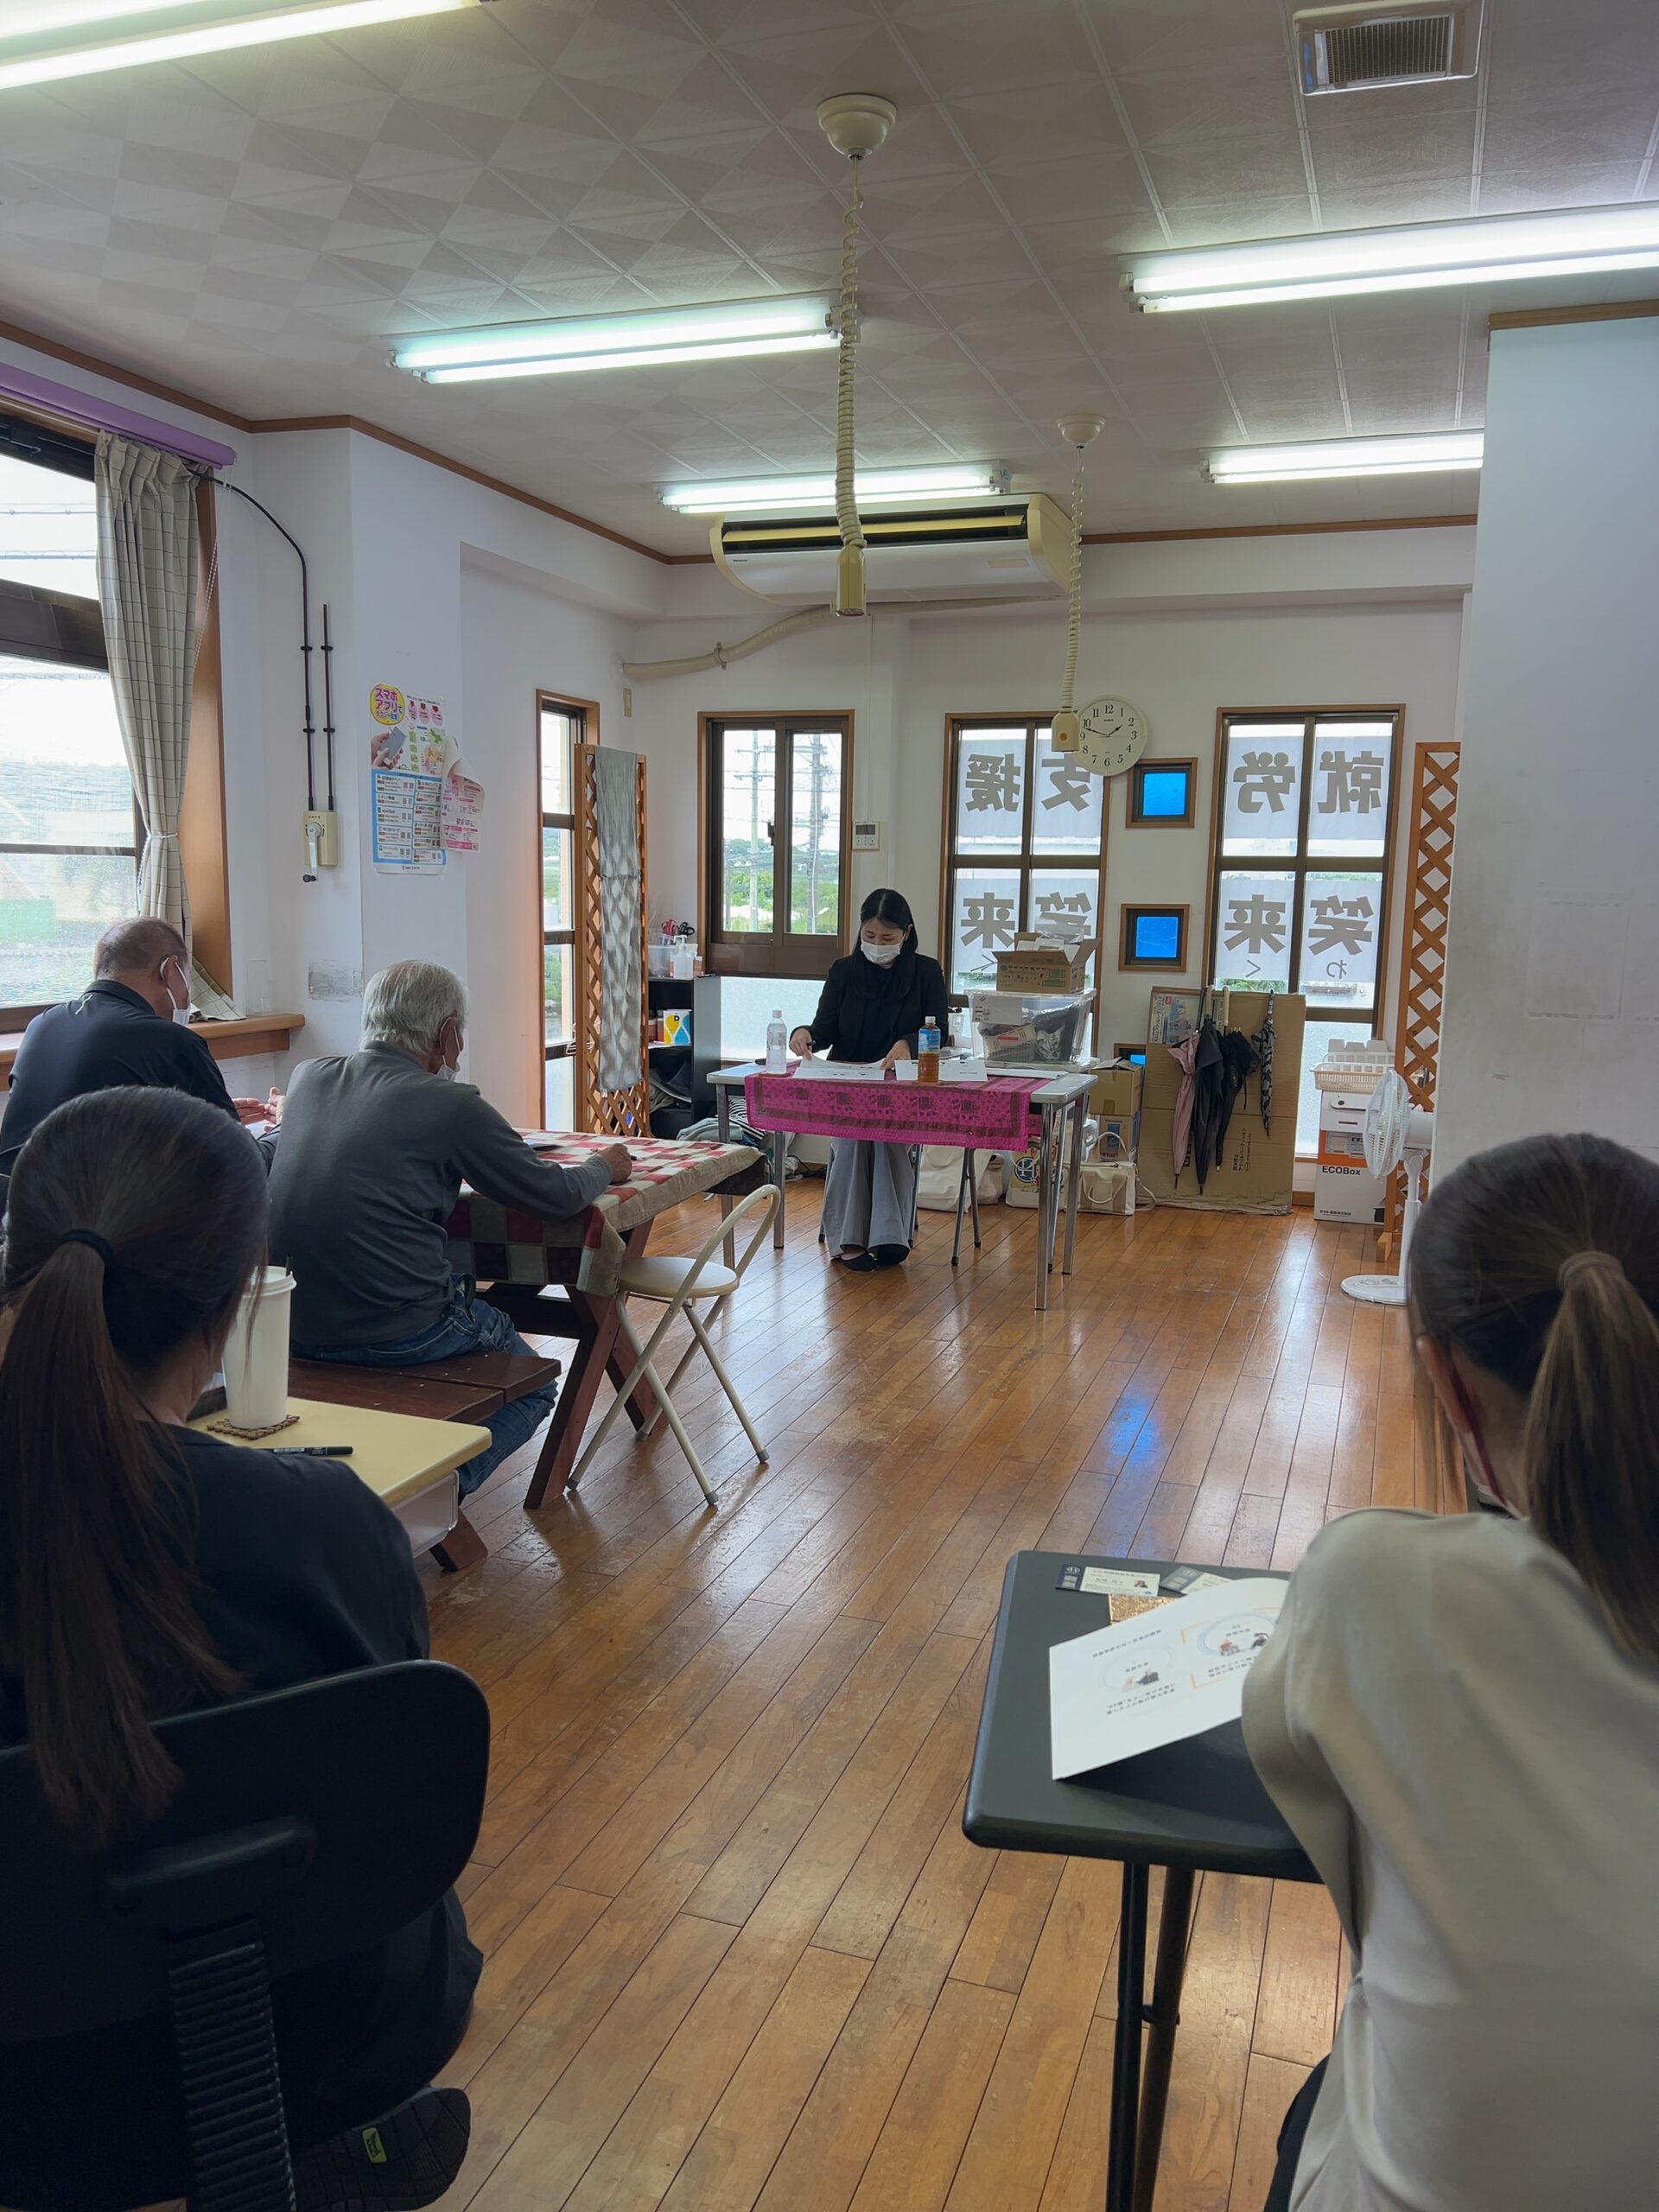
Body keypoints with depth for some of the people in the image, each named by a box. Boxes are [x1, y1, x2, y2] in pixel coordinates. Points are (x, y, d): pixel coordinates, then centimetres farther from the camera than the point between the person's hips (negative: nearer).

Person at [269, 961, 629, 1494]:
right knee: (532, 1387, 19)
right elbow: (556, 1196, -1)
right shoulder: (452, 1106, -12)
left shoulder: (308, 1078, 5)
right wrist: (604, 1167, 17)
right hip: (398, 1335, -6)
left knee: (467, 1298, 31)